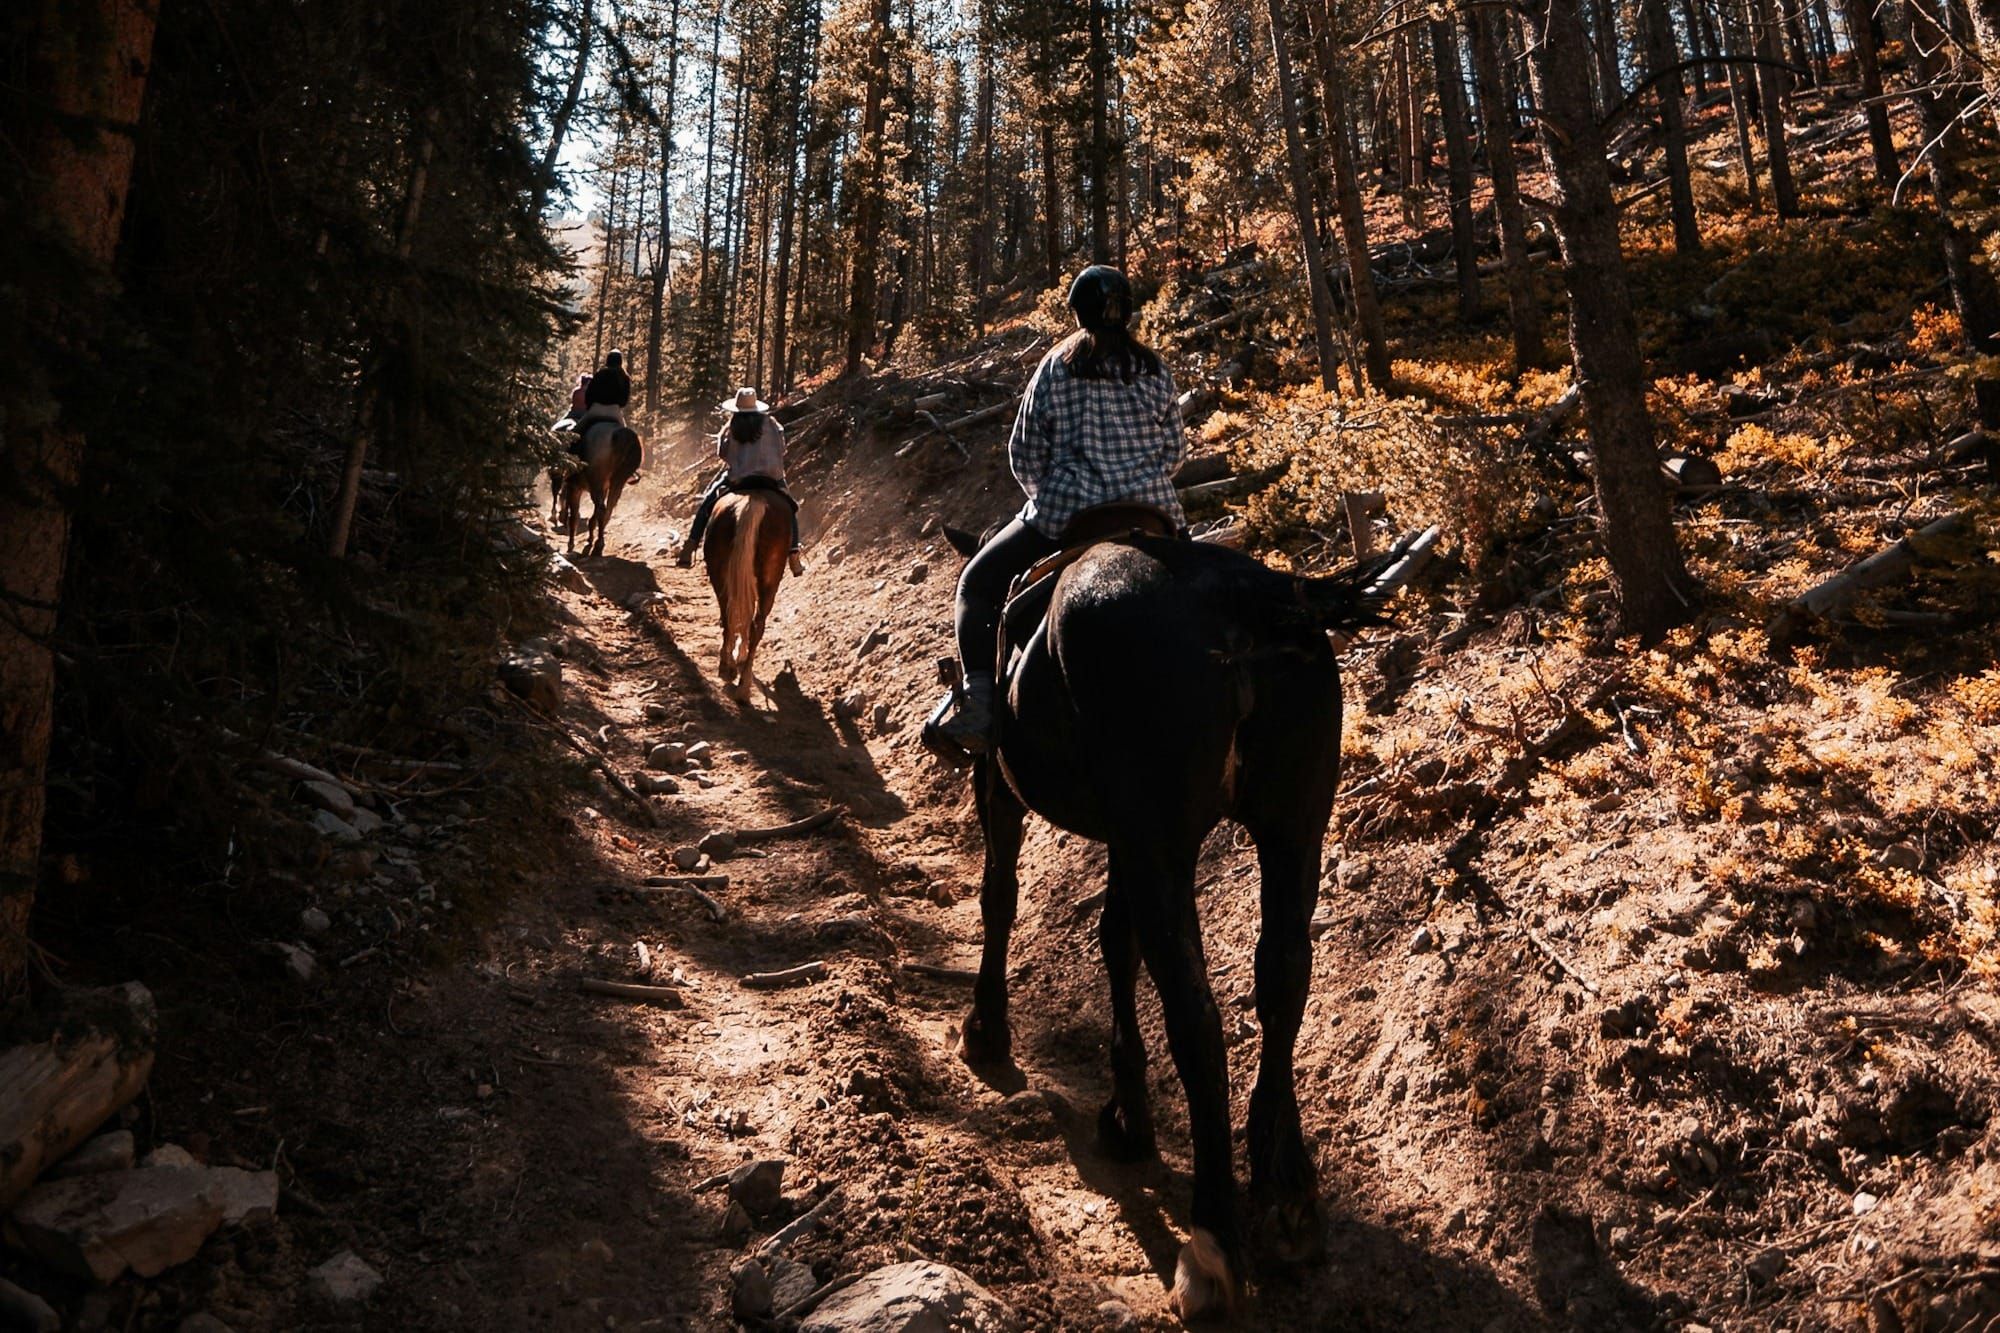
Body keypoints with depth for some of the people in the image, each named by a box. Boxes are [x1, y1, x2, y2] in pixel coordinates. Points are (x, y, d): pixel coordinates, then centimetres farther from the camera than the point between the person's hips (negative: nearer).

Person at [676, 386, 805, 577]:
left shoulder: (731, 427, 2)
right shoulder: (770, 424, 3)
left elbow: (721, 453, 6)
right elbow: (781, 449, 6)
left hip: (736, 479, 0)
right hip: (770, 478, 0)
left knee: (706, 504, 18)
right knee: (789, 508, 21)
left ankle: (689, 548, 9)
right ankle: (794, 557, 9)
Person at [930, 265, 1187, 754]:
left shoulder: (1055, 368, 0)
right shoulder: (1155, 370, 7)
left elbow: (1024, 455, 2)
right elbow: (1176, 449, 11)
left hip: (1065, 516, -3)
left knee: (977, 586, 12)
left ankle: (979, 700, -6)